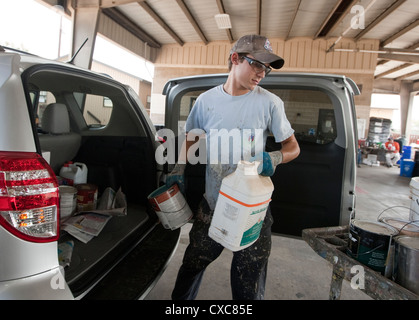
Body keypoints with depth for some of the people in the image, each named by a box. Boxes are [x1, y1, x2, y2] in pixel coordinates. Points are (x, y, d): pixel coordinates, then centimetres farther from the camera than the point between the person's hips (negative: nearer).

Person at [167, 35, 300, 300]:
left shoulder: (270, 103, -5)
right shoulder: (207, 100, 0)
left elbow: (293, 147, 2)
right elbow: (191, 138, 14)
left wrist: (273, 158, -20)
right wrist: (179, 169, 0)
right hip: (212, 204, 2)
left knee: (249, 288, 11)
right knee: (192, 265, 19)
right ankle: (180, 300, 47)